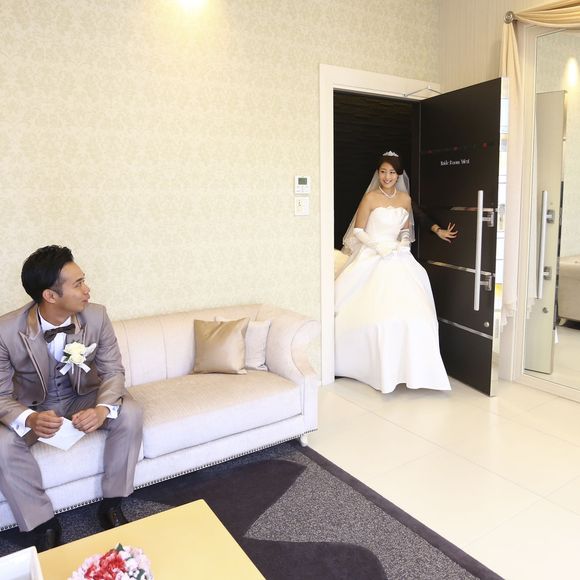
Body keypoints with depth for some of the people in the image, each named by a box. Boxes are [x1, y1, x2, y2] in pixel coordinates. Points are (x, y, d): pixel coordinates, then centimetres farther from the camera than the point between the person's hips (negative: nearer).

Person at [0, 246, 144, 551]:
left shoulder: (96, 316, -20)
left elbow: (113, 371, -13)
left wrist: (102, 409, -34)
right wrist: (29, 419, -37)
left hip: (83, 397, 1)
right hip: (32, 406, -1)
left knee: (130, 414, -24)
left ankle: (111, 504, -5)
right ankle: (42, 524, -5)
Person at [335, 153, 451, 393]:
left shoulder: (405, 198, 9)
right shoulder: (371, 197, -5)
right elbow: (358, 231, -5)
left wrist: (403, 244, -3)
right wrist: (380, 247, -15)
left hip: (398, 258, 4)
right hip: (372, 257, -4)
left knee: (409, 308, -6)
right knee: (373, 310, -10)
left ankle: (405, 364, 7)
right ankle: (377, 364, 5)